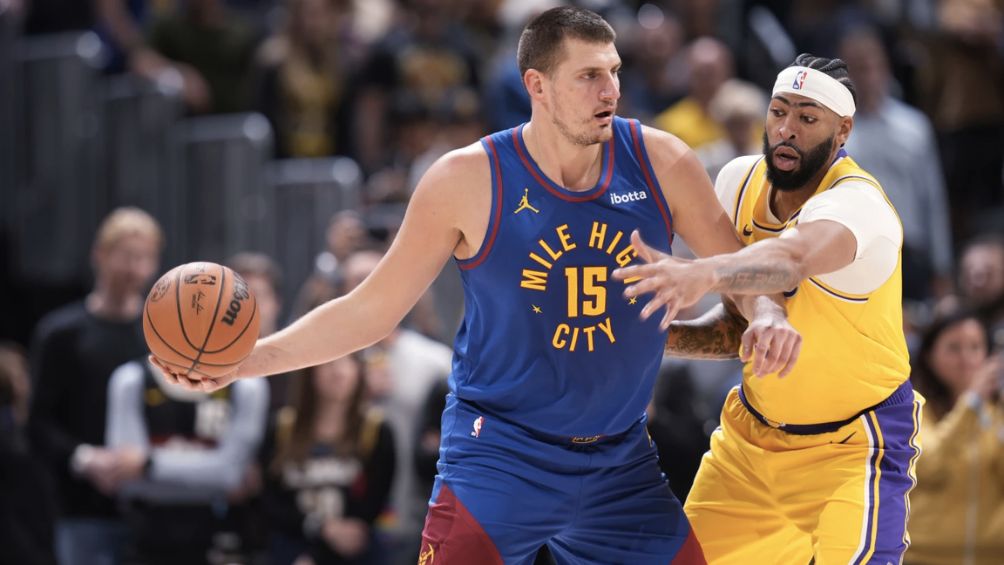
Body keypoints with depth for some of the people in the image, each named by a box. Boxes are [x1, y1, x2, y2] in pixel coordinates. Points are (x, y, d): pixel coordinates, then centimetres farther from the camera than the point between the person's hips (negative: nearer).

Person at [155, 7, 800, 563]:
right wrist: (245, 360, -12)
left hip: (621, 462, 4)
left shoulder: (660, 162, -5)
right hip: (499, 452, -4)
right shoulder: (469, 181, -11)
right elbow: (370, 311, -3)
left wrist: (766, 312, -16)